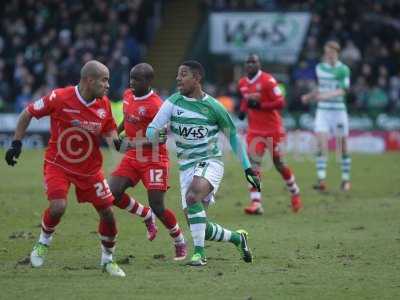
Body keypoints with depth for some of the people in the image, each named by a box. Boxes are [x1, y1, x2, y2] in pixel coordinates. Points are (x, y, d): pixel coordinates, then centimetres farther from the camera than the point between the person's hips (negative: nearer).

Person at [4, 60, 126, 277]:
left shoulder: (104, 104, -6)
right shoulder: (60, 98, -19)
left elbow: (110, 131, 8)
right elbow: (28, 114, -6)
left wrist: (116, 141, -15)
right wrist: (16, 143, -8)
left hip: (90, 168, 4)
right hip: (58, 164, -4)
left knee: (107, 212, 1)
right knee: (58, 207, -24)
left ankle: (108, 259, 24)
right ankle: (43, 243, 8)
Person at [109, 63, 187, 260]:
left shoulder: (155, 105, -21)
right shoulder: (128, 95, 4)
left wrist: (134, 142, -32)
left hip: (154, 159, -7)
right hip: (133, 156, 7)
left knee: (157, 206, -9)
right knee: (113, 194, -8)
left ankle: (180, 242, 15)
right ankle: (147, 216, 18)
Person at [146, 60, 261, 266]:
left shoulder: (212, 107, -3)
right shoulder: (173, 102, 2)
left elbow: (232, 135, 9)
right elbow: (151, 130, -4)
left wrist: (247, 167, 9)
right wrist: (157, 134, -30)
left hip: (210, 162, -4)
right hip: (187, 167, 4)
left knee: (193, 196, -35)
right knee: (199, 227, 0)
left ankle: (199, 252, -29)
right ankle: (237, 238, 27)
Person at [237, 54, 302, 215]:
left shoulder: (267, 81, -15)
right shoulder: (242, 84, 5)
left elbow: (280, 103, -18)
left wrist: (259, 105, -25)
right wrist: (243, 109, 4)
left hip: (272, 129, -5)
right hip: (255, 130, 5)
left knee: (279, 164, 7)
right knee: (253, 164, -10)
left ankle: (295, 194, 31)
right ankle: (256, 204, -14)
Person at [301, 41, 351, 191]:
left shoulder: (343, 70, -6)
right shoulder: (320, 68, 10)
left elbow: (343, 90, -16)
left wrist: (327, 95, -29)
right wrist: (310, 96, 17)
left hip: (338, 110, -3)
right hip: (322, 110, 3)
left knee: (343, 145, 3)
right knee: (321, 144, -10)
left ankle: (346, 180, 16)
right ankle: (321, 180, -14)